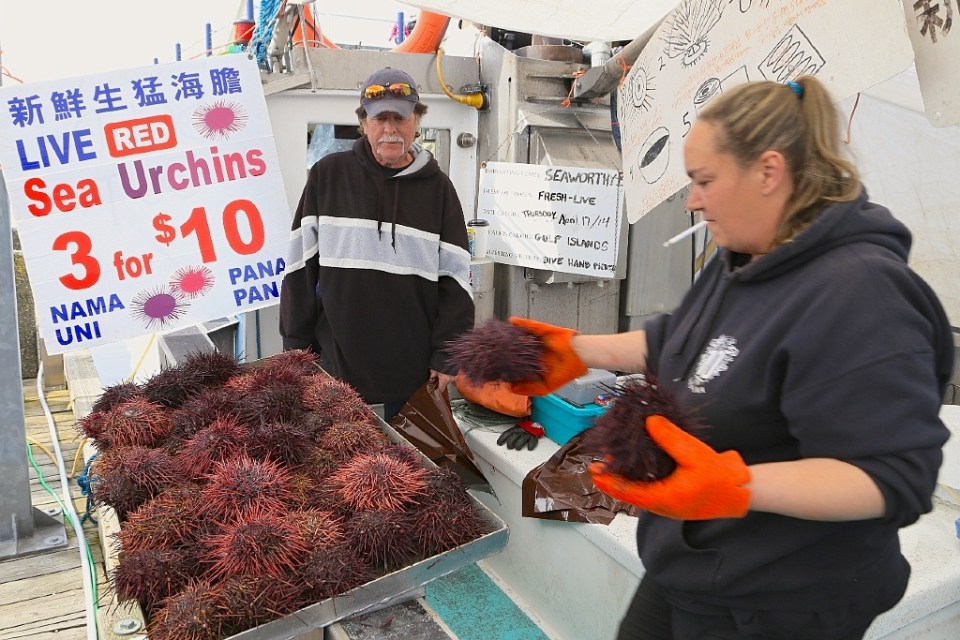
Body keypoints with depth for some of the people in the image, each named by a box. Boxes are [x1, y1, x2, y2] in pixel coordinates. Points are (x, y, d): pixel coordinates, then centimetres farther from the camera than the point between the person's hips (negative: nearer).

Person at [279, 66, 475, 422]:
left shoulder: (437, 187, 2)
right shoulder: (328, 175, 1)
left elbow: (455, 276, 1)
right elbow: (300, 266, 3)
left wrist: (448, 355, -4)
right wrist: (297, 346, 2)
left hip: (414, 366, 1)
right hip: (337, 363, 0)